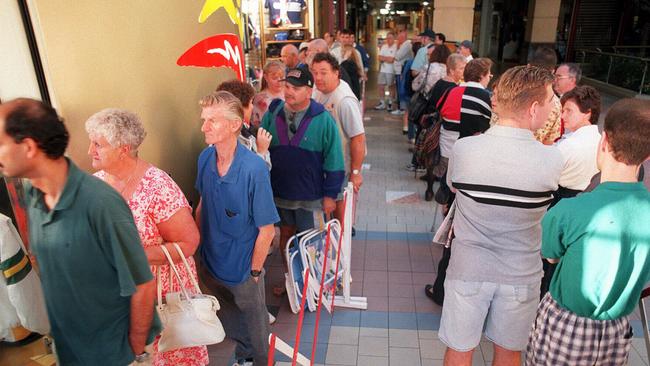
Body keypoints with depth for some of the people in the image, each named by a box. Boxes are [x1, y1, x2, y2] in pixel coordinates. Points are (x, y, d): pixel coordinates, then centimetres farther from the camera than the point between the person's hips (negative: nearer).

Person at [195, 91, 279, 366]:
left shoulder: (254, 168, -29)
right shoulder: (205, 158, -11)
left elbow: (267, 230, -22)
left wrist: (254, 272, -13)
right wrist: (196, 246, 4)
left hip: (244, 270, -5)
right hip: (211, 263, 5)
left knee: (255, 326, 20)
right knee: (229, 322, 28)